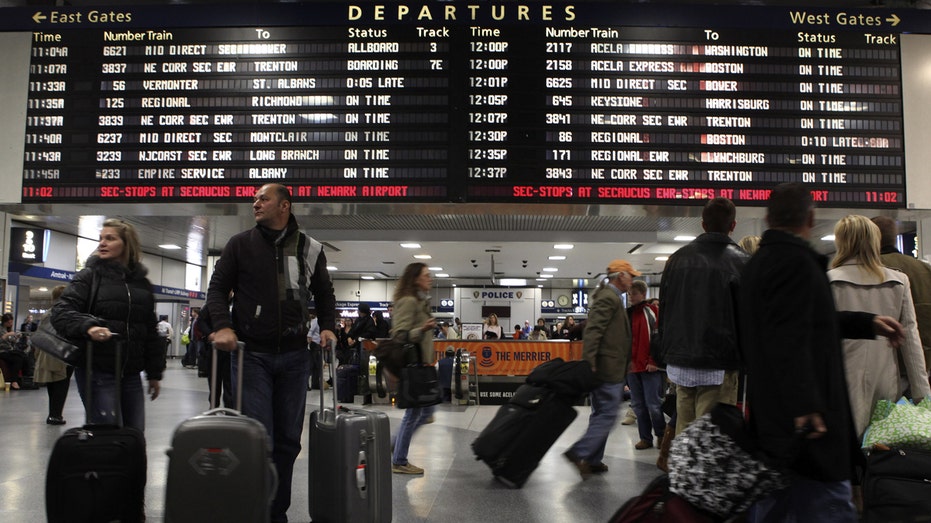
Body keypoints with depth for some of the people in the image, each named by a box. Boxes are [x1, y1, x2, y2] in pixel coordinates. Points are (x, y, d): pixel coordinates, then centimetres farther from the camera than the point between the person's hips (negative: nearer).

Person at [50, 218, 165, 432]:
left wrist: (154, 373, 16)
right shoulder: (90, 276, 2)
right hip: (97, 372, -4)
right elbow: (61, 311, -8)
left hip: (131, 374, 4)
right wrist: (88, 326, -28)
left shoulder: (142, 283, 12)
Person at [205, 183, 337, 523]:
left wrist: (327, 327, 4)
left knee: (288, 440, 9)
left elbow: (324, 293, 19)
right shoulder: (240, 244, 5)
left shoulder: (310, 249, 8)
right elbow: (218, 288, 6)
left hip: (295, 357, 2)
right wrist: (222, 325, -10)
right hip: (253, 355, -2)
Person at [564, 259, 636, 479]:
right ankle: (580, 453, -10)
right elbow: (592, 331, -23)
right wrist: (589, 364, -26)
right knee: (608, 415, -8)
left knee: (601, 414, 13)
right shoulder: (609, 298, -14)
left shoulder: (610, 297, 18)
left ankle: (592, 460, 17)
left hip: (606, 369, 11)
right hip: (608, 368, -11)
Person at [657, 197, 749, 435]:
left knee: (683, 432, 12)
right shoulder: (740, 261, -7)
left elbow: (663, 311, 14)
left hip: (679, 364, 5)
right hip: (718, 367, -5)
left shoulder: (677, 258, 9)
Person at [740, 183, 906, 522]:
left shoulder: (760, 261, 16)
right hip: (802, 419, -10)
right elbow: (788, 339, -25)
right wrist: (805, 405, -26)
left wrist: (866, 323, 27)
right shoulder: (795, 261, -16)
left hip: (769, 415, 10)